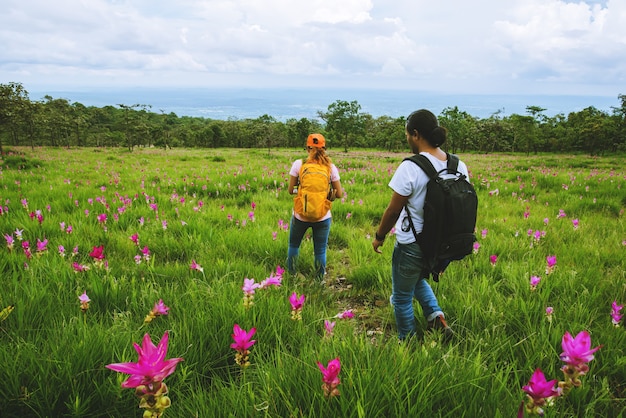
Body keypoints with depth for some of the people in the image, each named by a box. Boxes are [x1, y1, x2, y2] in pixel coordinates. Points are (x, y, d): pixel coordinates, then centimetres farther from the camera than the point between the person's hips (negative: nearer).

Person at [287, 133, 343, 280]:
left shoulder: (298, 164, -7)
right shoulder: (331, 167, -4)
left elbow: (291, 190, -4)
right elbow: (339, 194, -1)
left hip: (301, 215, 0)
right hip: (323, 217, 0)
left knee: (293, 245, 23)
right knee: (320, 250, 13)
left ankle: (291, 275, 34)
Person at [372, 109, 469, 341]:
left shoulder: (411, 167, -23)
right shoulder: (459, 165, -4)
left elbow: (393, 210, -16)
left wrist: (379, 236, 0)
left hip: (411, 245, -6)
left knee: (402, 297, 17)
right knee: (418, 279, 34)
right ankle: (436, 317, 16)